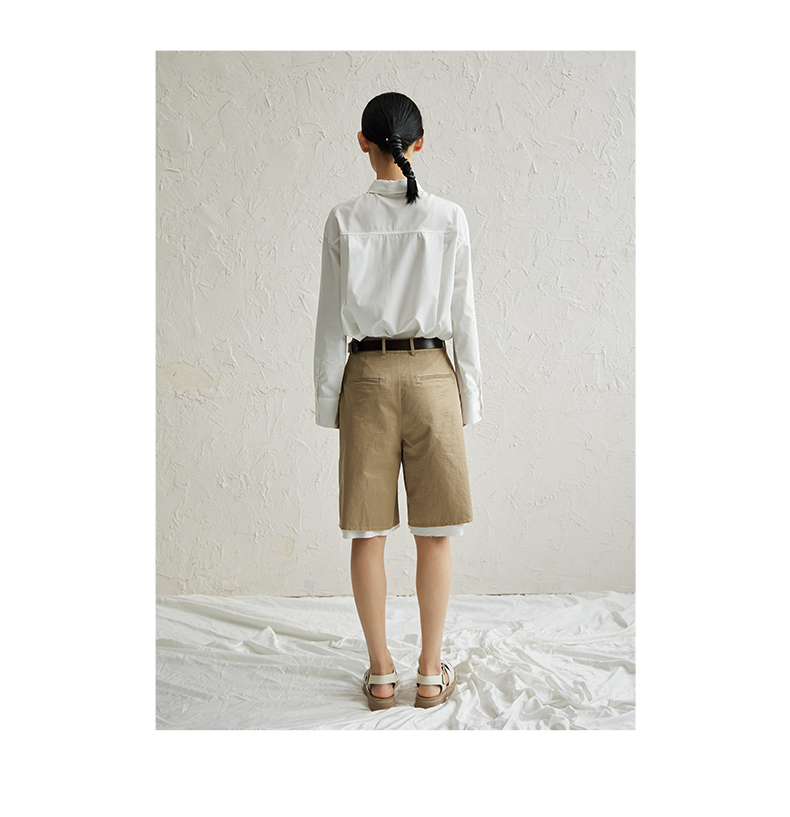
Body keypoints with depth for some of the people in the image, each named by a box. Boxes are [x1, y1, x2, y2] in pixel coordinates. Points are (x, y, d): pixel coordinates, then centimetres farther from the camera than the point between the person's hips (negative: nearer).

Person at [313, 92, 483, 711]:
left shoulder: (344, 220, -2)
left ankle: (381, 672, 17)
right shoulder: (449, 218, -2)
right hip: (430, 373, 0)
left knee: (368, 532, 9)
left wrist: (329, 401, 6)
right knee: (434, 533, 8)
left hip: (367, 375, 0)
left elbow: (332, 319, -1)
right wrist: (470, 397, 7)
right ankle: (432, 672, 17)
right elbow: (463, 315, 0)